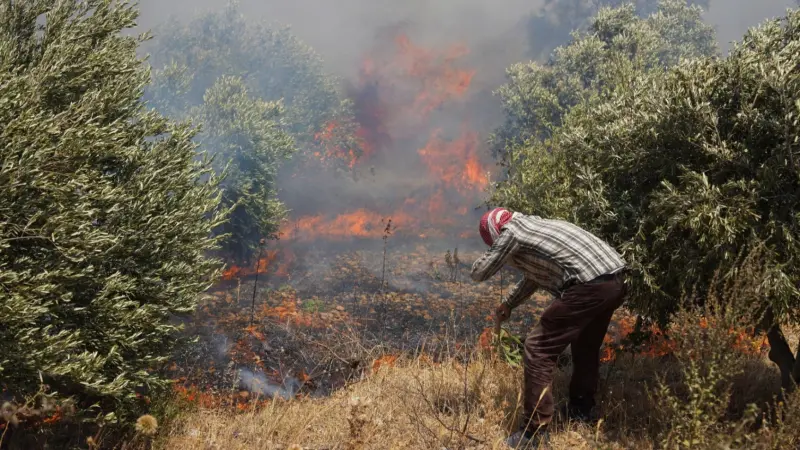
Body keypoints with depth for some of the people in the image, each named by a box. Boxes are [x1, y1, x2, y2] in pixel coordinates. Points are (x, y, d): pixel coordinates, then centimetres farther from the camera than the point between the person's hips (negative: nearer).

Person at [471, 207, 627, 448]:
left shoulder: (511, 232, 4)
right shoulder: (535, 224, 30)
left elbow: (478, 273, 11)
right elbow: (534, 275, 44)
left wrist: (495, 252, 29)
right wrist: (508, 304, 51)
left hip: (589, 286, -9)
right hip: (616, 281, 9)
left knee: (538, 349, -1)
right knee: (586, 346, 30)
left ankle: (535, 430, 2)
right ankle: (580, 410, 43)